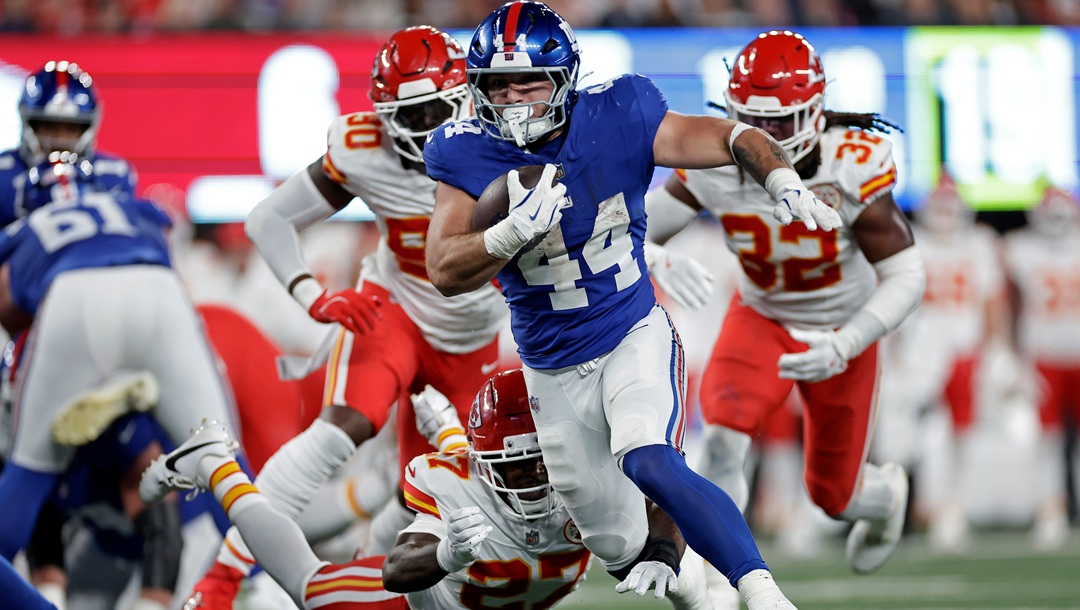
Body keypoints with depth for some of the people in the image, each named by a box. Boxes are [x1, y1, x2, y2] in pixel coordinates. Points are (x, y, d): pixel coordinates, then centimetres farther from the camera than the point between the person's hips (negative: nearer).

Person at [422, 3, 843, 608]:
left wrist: (785, 184, -27)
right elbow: (445, 273, -18)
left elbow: (736, 139, -6)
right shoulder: (468, 156, -12)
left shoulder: (616, 121, -14)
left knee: (648, 463, -33)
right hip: (555, 371, 3)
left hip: (635, 337, -3)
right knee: (620, 550, 10)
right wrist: (513, 233, -37)